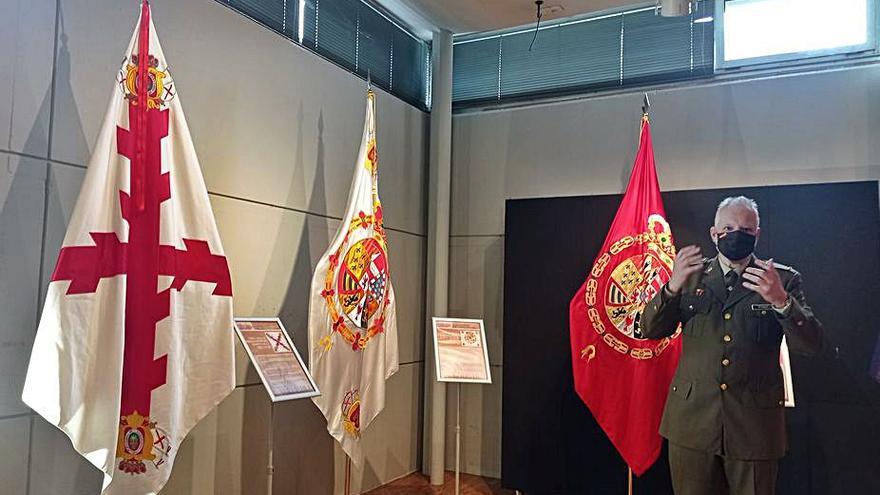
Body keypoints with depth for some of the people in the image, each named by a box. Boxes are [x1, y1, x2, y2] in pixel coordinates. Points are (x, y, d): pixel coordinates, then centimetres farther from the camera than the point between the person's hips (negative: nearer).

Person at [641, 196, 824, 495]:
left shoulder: (783, 280, 3)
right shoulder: (692, 275, 6)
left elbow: (812, 344, -6)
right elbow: (650, 330, 1)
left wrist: (781, 300, -24)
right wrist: (672, 287, -17)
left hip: (755, 424, -1)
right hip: (692, 420, 1)